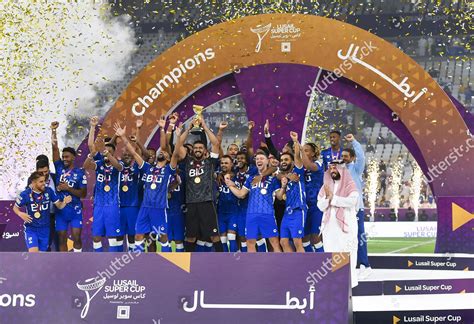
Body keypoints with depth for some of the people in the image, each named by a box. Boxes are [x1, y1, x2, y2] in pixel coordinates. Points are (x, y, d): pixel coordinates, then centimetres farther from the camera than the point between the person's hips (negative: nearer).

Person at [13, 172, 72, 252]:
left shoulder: (49, 191, -10)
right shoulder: (26, 194, -15)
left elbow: (59, 205, -2)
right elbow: (15, 207, 0)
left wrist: (65, 202, -24)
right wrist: (20, 214, -22)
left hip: (45, 228, 3)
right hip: (31, 228, -3)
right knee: (34, 253, -20)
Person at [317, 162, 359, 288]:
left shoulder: (350, 185, 2)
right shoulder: (326, 186, 16)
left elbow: (352, 201, -14)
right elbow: (321, 206, 10)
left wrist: (333, 197, -11)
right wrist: (327, 197, -10)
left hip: (345, 225, -4)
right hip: (329, 226, 4)